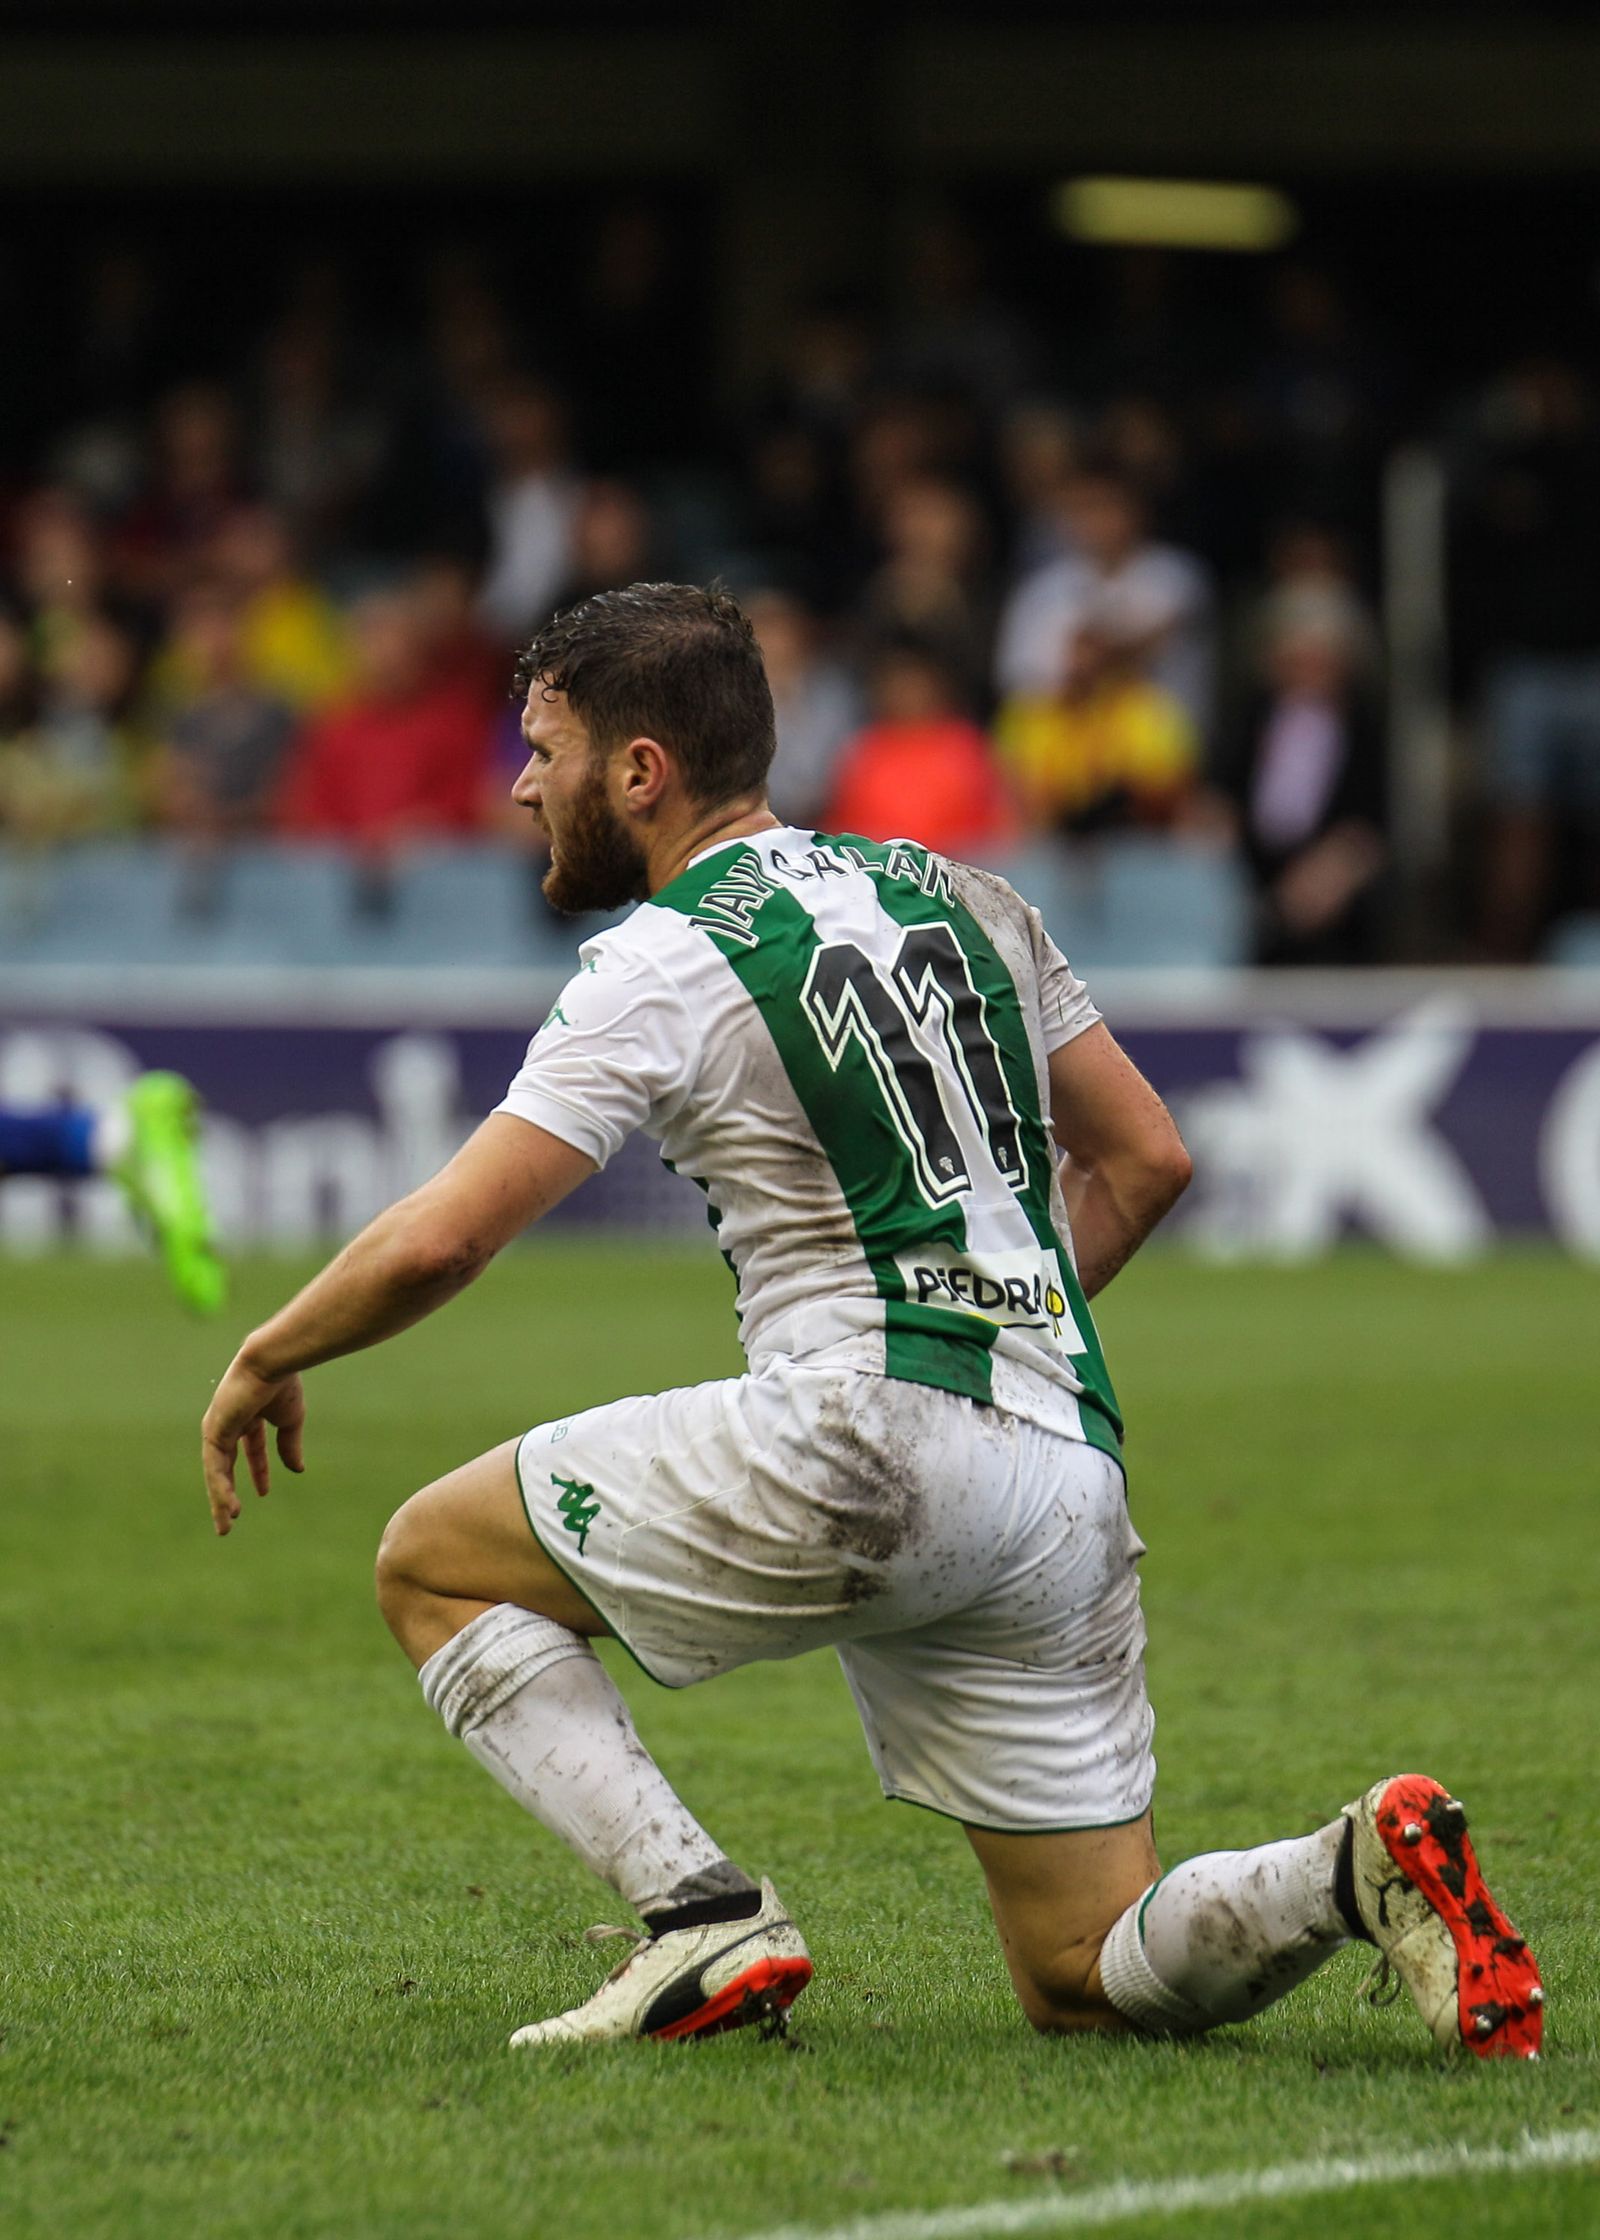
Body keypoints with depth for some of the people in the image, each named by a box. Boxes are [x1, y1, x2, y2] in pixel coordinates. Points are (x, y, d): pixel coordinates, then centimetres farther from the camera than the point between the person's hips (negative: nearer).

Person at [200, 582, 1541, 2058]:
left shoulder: (661, 965, -2)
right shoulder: (957, 896, 19)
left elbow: (438, 1243, -8)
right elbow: (1145, 1160, 22)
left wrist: (265, 1361, 9)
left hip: (871, 1444, -7)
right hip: (1070, 1467, 7)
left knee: (435, 1565, 10)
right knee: (1087, 1980, 14)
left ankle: (707, 1921, -5)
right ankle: (1363, 1868, -14)